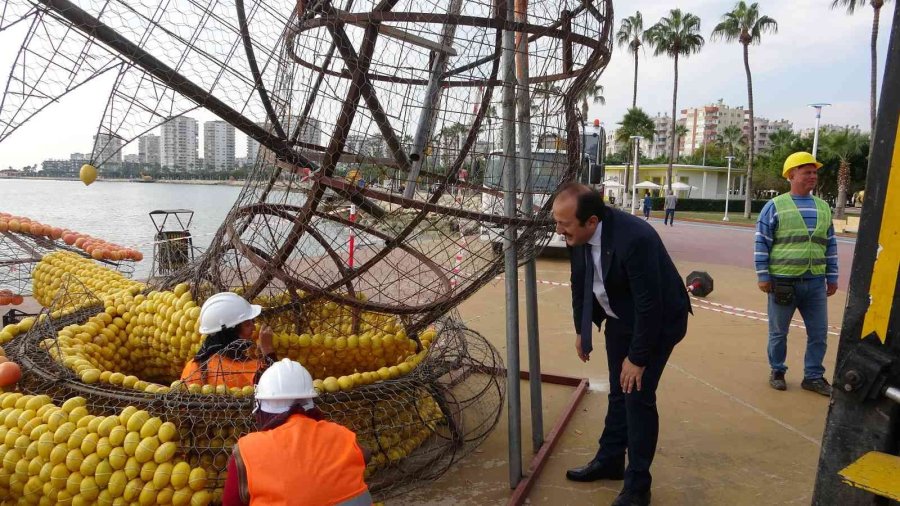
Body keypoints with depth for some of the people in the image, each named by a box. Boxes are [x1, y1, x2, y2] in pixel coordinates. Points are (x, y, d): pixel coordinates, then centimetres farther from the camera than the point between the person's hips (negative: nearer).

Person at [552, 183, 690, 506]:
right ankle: (609, 460, 34)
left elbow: (650, 306, -30)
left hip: (657, 321, -7)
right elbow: (580, 283, 3)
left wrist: (637, 358, -23)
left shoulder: (634, 239, -36)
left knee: (638, 396, -6)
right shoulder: (578, 235, -15)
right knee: (618, 392, 17)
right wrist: (582, 329, 10)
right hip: (620, 318, 7)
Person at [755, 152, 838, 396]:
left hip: (815, 282, 4)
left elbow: (830, 245, 16)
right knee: (778, 332, 8)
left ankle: (813, 376, 22)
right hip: (783, 281, -4)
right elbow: (761, 243, -4)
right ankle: (777, 372, 25)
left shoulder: (823, 207, 11)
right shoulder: (775, 206, -4)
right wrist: (762, 276, -8)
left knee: (819, 332, 8)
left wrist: (832, 277, 13)